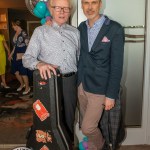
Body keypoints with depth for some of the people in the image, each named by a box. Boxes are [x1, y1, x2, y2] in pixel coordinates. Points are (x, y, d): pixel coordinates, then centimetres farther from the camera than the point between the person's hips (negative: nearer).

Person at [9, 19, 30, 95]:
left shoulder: (23, 33, -13)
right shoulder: (16, 34, 12)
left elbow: (28, 45, -15)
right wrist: (11, 54, 18)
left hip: (23, 55, -8)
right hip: (16, 55, 8)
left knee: (23, 72, -2)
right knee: (16, 72, 12)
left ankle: (27, 87, 16)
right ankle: (22, 84, 34)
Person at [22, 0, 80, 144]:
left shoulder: (75, 32, 8)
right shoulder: (40, 31, -2)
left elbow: (79, 57, 13)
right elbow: (27, 58, -8)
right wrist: (39, 63, -29)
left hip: (71, 81, 3)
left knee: (69, 117, 15)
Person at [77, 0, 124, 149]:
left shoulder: (115, 29, -13)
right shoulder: (81, 27, 3)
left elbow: (116, 65, -12)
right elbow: (79, 56, 8)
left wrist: (111, 95, -12)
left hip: (99, 88, -5)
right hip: (81, 85, 5)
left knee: (87, 128, 1)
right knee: (87, 125, 16)